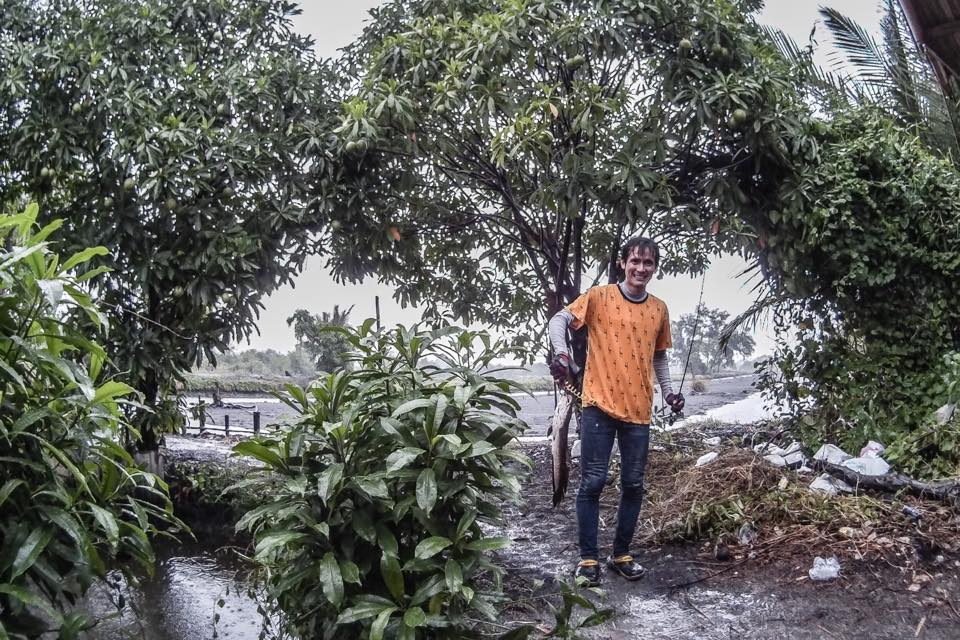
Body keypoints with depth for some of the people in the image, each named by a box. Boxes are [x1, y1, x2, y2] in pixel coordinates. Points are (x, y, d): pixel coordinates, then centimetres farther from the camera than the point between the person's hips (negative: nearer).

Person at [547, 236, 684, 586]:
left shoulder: (659, 309, 11)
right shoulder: (600, 296, -2)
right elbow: (559, 320, -11)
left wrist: (667, 390, 10)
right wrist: (561, 354, -29)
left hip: (639, 411, 4)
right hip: (599, 406, -4)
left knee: (633, 485, 10)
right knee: (592, 483, -3)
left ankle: (621, 554, 24)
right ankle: (588, 559, 8)